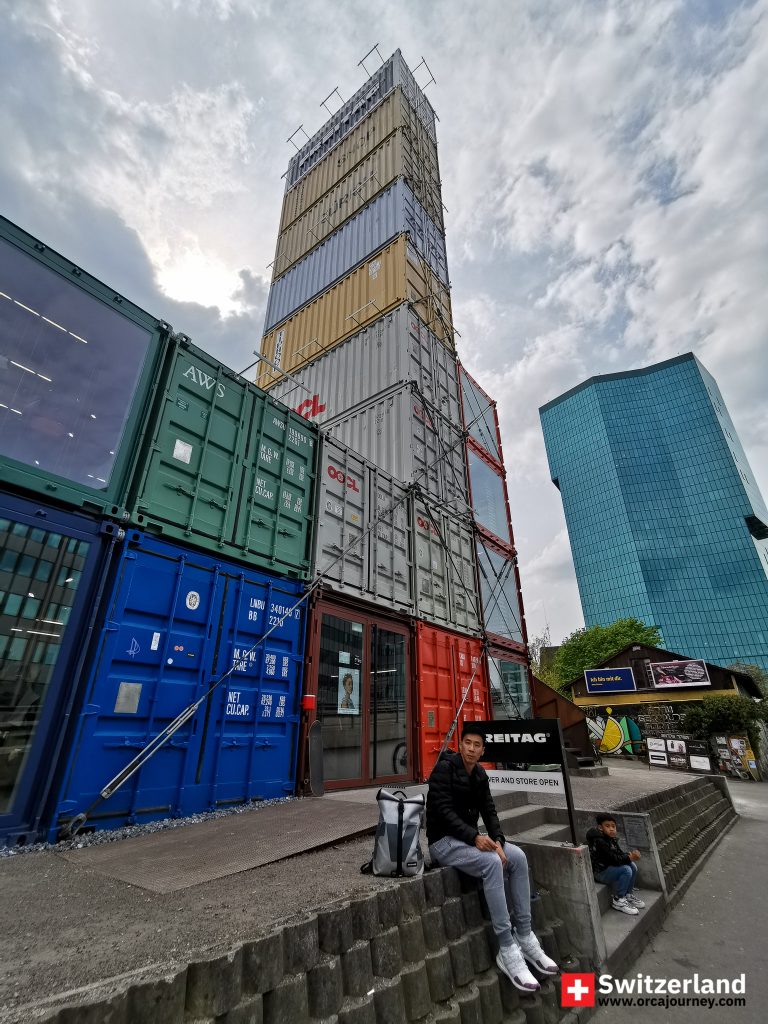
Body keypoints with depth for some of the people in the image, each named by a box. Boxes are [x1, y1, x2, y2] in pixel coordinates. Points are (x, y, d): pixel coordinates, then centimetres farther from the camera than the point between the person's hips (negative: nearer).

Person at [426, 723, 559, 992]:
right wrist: (475, 837, -32)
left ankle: (524, 938, -1)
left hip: (470, 838, 8)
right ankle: (507, 951, -19)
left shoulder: (479, 774, 6)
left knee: (518, 857, -11)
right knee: (492, 863, -30)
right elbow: (443, 811, -23)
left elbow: (489, 810, 3)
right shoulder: (444, 768, -18)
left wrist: (497, 840, -16)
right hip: (443, 841, -8)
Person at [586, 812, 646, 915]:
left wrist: (630, 854, -15)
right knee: (626, 870, -21)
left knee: (632, 866, -1)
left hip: (608, 867, 9)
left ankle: (628, 894, 16)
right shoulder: (599, 841, -26)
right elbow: (613, 859, -26)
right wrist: (630, 857, -20)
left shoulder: (611, 838, 5)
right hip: (599, 872, -9)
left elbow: (620, 853, 5)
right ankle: (618, 901, -7)